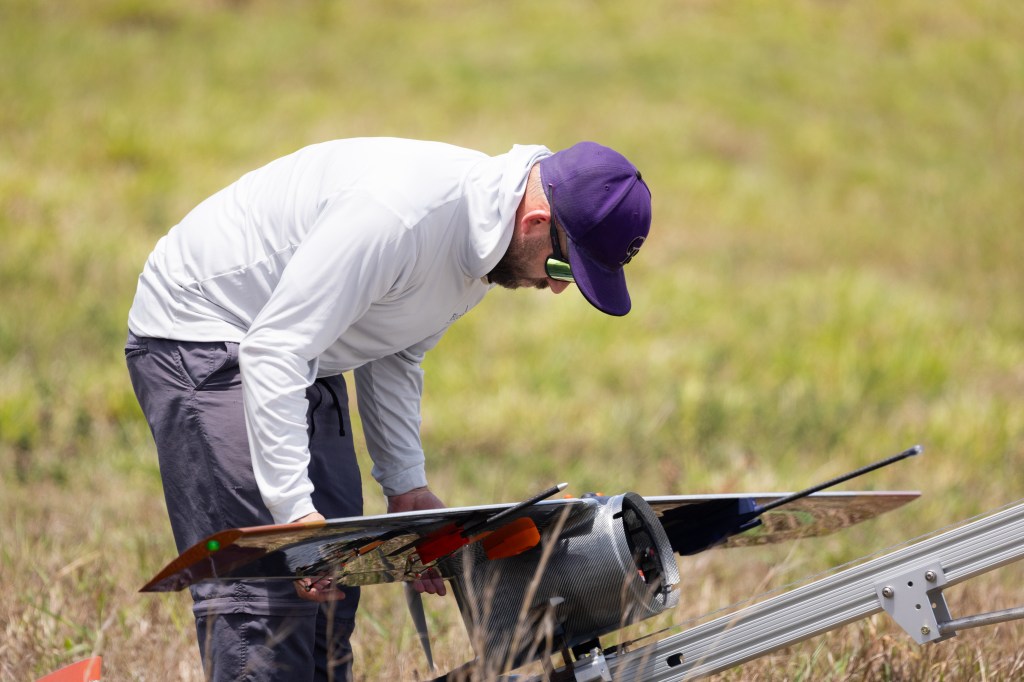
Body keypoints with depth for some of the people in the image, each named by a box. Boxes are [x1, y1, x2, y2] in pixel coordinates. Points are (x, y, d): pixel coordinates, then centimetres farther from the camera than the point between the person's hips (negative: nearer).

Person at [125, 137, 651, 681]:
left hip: (300, 357, 10)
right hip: (199, 338, -9)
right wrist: (293, 506, -37)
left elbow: (392, 357, 11)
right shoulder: (402, 209, -33)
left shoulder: (486, 232, -3)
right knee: (265, 592, -18)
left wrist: (406, 485, 1)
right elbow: (273, 351, -33)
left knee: (331, 579, 6)